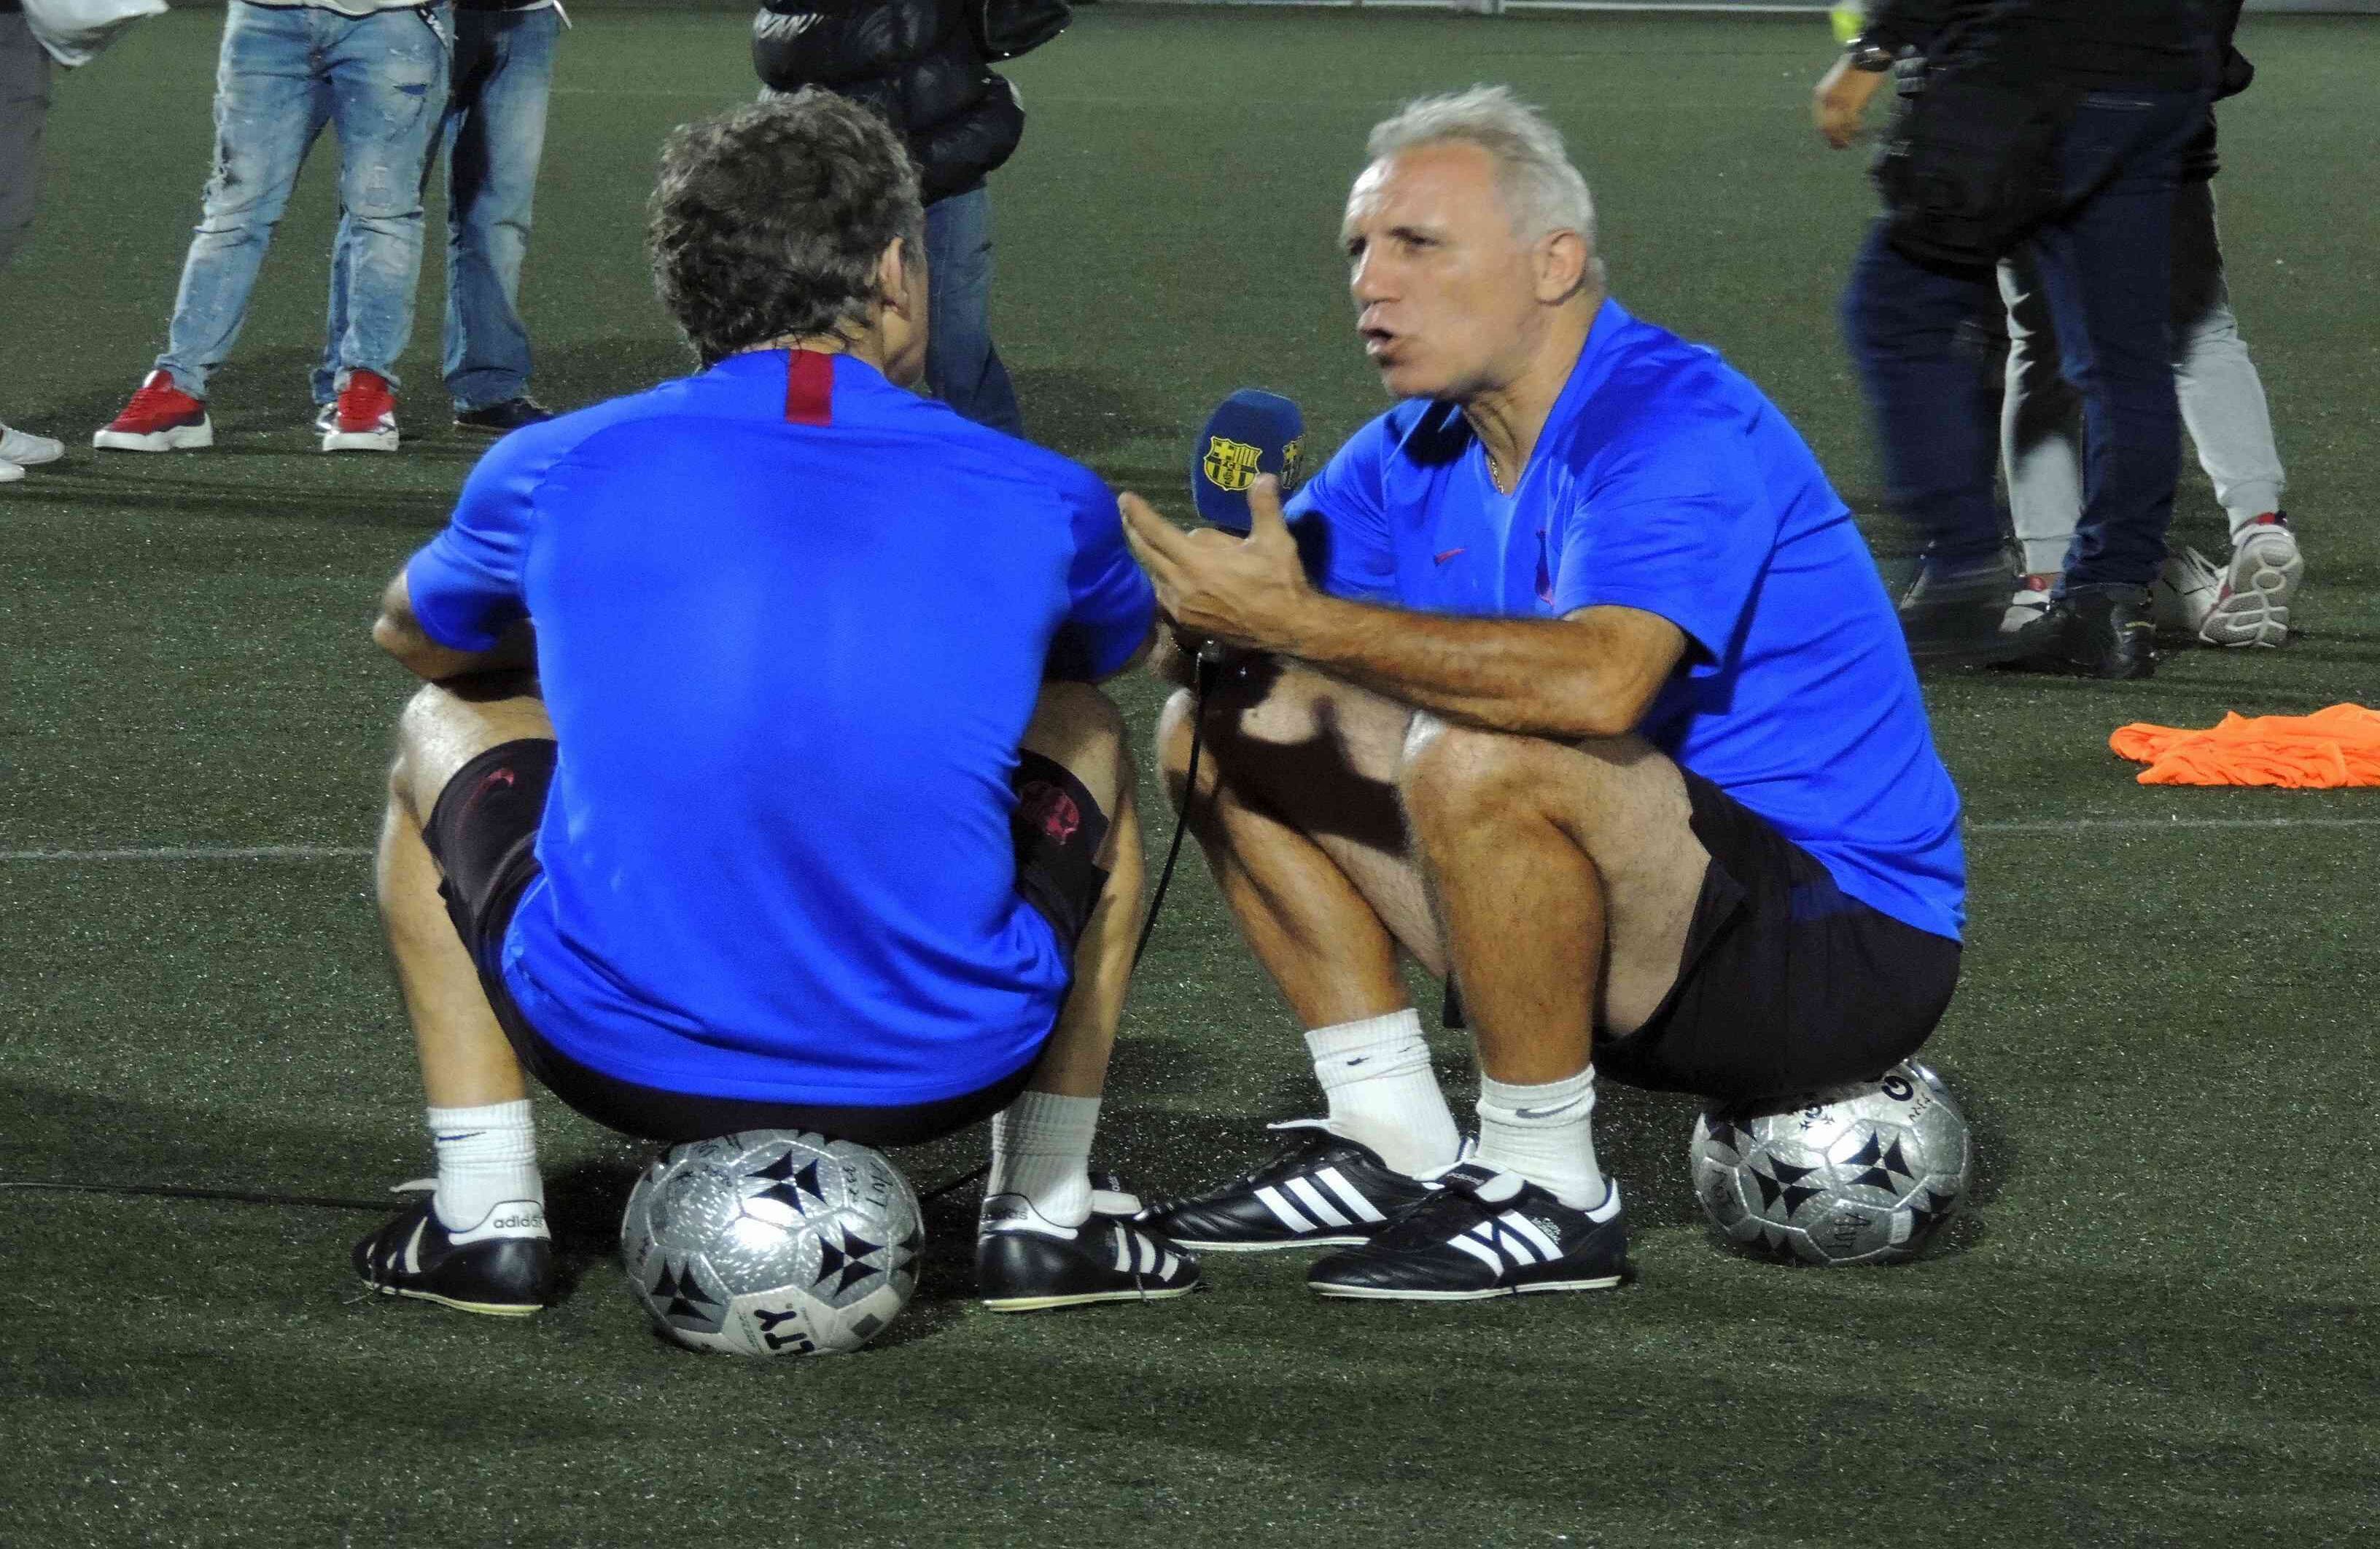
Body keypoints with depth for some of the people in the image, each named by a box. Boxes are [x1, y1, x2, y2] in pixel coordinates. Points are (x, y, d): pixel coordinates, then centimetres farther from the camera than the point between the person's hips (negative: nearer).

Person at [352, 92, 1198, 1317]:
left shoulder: (558, 473, 0)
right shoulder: (1042, 502, 1)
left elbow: (410, 637, 24)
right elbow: (1125, 642, 28)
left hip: (622, 1057, 0)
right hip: (947, 1068, 1)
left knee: (439, 733, 29)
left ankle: (484, 1222, 23)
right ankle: (1044, 1219, 32)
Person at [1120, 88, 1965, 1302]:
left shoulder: (1680, 426, -21)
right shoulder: (1422, 451, 7)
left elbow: (1599, 681, -39)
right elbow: (1250, 605, 1)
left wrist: (1299, 619, -37)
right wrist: (1203, 601, -25)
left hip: (1842, 945, -9)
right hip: (1654, 934, 9)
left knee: (1476, 757, -35)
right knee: (1228, 727, 5)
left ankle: (1548, 1195, -18)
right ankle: (1395, 1148, 6)